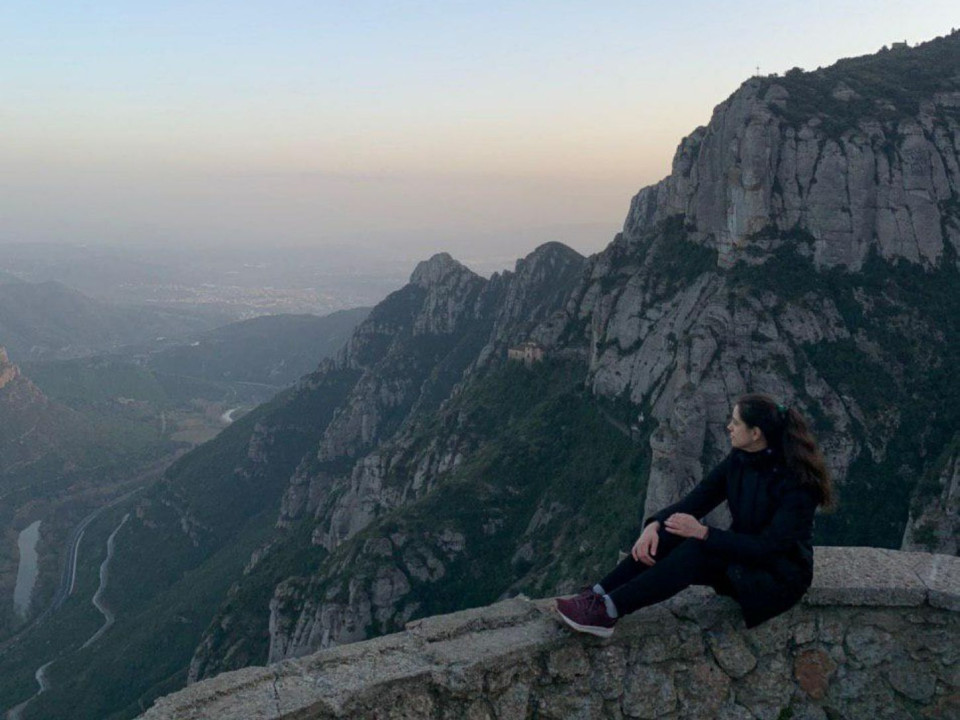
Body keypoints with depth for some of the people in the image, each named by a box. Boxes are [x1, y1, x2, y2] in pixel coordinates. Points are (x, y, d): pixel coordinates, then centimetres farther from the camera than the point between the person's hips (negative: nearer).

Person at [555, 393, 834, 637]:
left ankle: (607, 612, -29)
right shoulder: (740, 459, -2)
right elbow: (696, 500, -3)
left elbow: (768, 547, -28)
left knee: (696, 549, -31)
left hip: (779, 579, -7)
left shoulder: (797, 481, -24)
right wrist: (654, 524, -21)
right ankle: (596, 596, -21)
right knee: (668, 535, -18)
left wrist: (703, 532, -32)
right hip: (743, 560, 7)